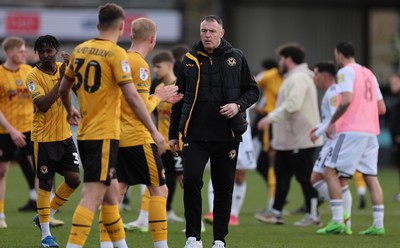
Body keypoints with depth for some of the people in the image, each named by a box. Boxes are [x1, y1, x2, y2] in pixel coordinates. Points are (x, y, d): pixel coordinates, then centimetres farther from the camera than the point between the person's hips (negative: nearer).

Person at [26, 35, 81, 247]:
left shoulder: (63, 68, 4)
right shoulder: (33, 76, -12)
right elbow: (43, 104, -24)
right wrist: (61, 79, -26)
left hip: (64, 134, 5)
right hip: (44, 137, -5)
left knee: (73, 179, 2)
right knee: (45, 182, -1)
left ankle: (45, 216, 22)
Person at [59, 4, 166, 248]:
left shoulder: (80, 50, 10)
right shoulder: (116, 53, -11)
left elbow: (64, 88, 21)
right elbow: (132, 96, -17)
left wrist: (70, 110, 41)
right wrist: (154, 131, -13)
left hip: (85, 133, 8)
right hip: (104, 134, -8)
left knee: (111, 193, 17)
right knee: (92, 197, -11)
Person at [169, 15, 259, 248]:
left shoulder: (236, 57, 5)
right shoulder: (189, 60, 8)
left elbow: (252, 90, 10)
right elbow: (179, 99, 14)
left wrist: (238, 105, -11)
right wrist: (173, 134, 12)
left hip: (227, 135, 0)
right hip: (195, 135, 0)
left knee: (224, 189, 4)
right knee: (191, 181, -14)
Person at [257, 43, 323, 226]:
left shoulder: (299, 78, -16)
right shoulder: (293, 78, 19)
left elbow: (292, 105, -27)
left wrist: (270, 118, -25)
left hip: (300, 140, -11)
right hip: (287, 140, 11)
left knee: (305, 177, -4)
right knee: (281, 173, 11)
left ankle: (312, 215, 1)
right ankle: (276, 212, 15)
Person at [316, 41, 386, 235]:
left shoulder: (346, 72, -4)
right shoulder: (369, 74, 19)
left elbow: (346, 100, -18)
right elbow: (382, 108, 17)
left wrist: (331, 122, -9)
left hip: (350, 131, -8)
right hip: (370, 131, 8)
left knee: (330, 172, -3)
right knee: (371, 176, 7)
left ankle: (337, 221, -11)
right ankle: (378, 225, 1)